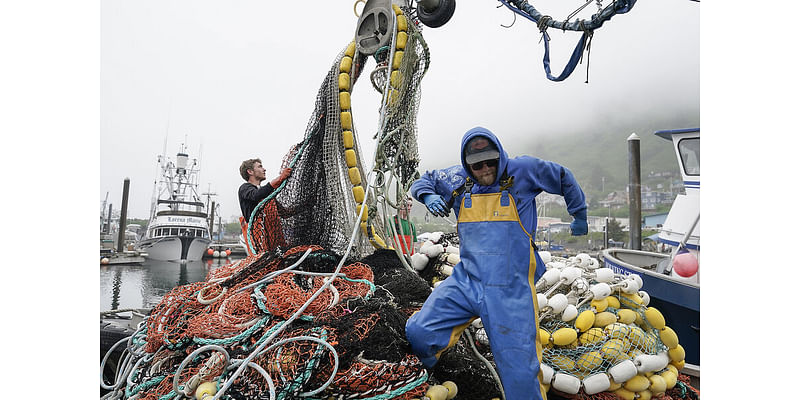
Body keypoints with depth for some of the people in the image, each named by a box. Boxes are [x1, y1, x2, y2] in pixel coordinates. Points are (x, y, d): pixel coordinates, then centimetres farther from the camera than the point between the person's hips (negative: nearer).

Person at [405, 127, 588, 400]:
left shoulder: (523, 171, 1)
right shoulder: (457, 181, 8)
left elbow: (564, 178, 16)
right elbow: (423, 181, 23)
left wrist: (579, 216, 24)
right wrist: (429, 196, 0)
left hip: (511, 291, -2)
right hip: (465, 283, 3)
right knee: (417, 333, -5)